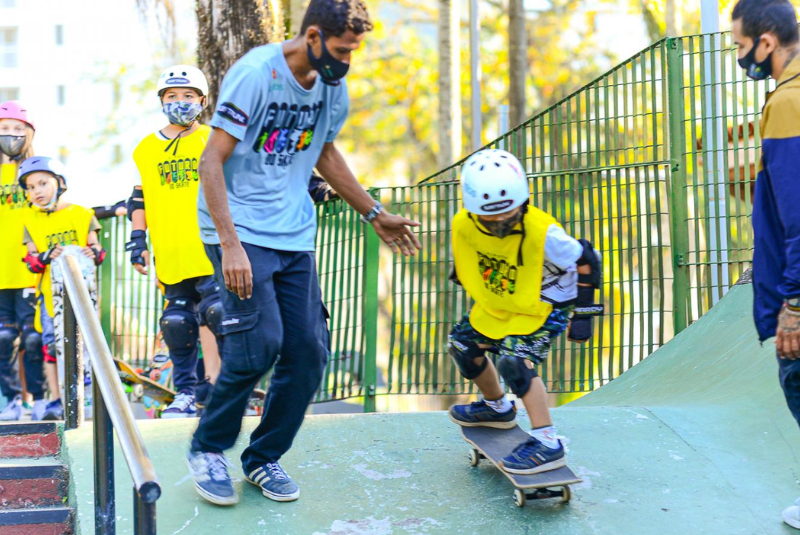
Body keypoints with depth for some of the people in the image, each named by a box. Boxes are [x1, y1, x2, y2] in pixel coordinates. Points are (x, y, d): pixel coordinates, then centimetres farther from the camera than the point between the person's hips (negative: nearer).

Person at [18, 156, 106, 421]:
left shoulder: (81, 214, 6)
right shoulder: (30, 221, 7)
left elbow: (95, 246, 5)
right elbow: (31, 260, 1)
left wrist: (94, 252, -19)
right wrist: (46, 257, -21)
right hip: (51, 292, 1)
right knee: (52, 346, -3)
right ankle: (56, 401, 3)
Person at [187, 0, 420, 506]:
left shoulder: (333, 86, 5)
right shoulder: (256, 73, -16)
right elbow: (211, 161, -17)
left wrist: (375, 213, 22)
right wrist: (230, 245, -24)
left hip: (295, 236, 7)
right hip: (242, 230, -6)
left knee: (309, 352, 1)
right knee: (261, 342, -17)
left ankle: (264, 459, 19)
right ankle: (207, 449, 6)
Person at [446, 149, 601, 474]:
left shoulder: (541, 233, -34)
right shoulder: (463, 225, -20)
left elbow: (586, 262, -20)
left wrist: (583, 314, -16)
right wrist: (463, 278, 20)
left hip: (544, 307, -7)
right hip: (495, 306, 7)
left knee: (515, 362, -25)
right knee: (462, 344, 14)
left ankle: (547, 445, -19)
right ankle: (498, 407, 39)